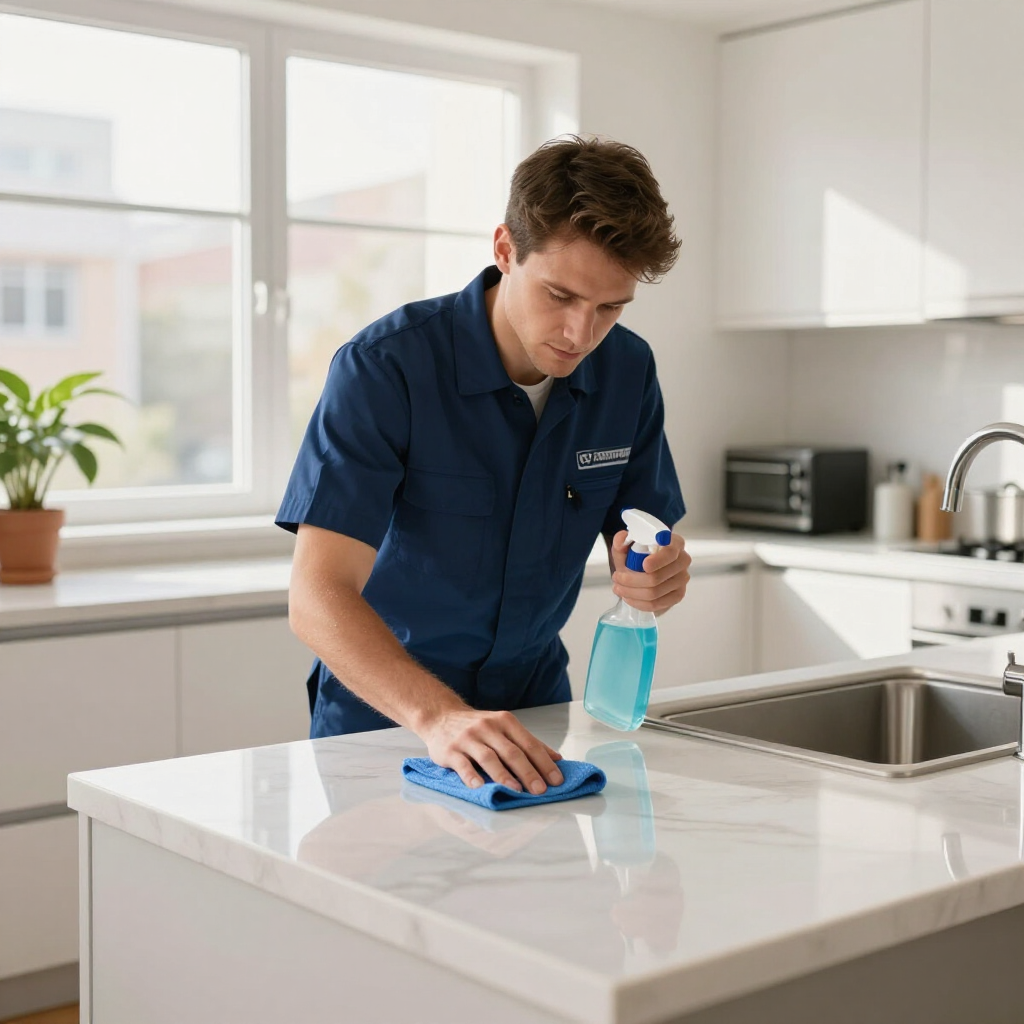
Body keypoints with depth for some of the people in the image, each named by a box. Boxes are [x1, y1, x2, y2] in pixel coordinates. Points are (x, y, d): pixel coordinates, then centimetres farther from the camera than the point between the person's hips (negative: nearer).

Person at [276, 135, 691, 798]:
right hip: (381, 712, -4)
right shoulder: (384, 366, -21)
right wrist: (439, 717, -41)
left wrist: (655, 573, -19)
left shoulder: (628, 371, -4)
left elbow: (649, 536, 6)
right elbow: (317, 596, -27)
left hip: (534, 705, 4)